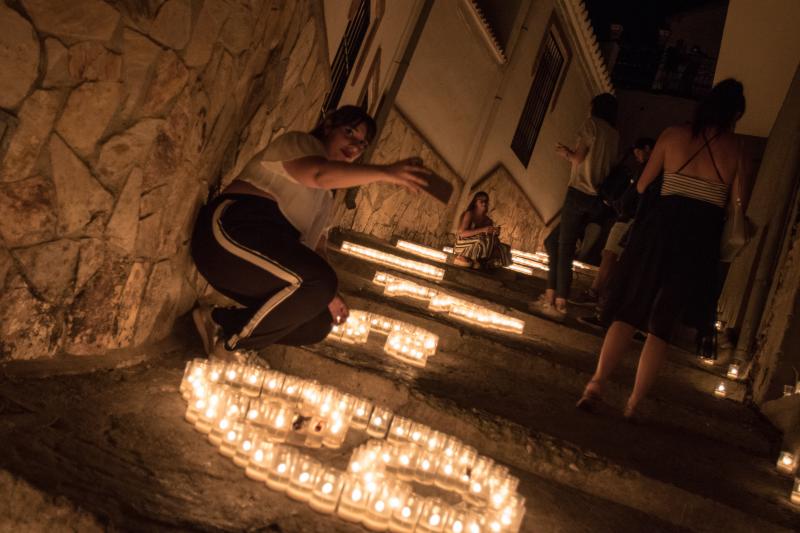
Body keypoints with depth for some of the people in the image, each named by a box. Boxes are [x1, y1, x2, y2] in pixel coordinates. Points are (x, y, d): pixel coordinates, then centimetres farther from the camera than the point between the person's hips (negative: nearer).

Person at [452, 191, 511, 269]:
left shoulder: (488, 220, 11)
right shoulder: (469, 214, -5)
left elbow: (494, 239, 10)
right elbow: (462, 233, -19)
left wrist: (496, 233, -14)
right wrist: (482, 230, -25)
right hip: (463, 245, -7)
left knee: (504, 249, -10)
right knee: (484, 241, -32)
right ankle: (461, 258, -22)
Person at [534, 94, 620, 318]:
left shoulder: (592, 123, -1)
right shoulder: (615, 135, 20)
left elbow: (578, 158, -7)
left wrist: (567, 153, 14)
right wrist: (568, 155, 29)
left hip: (579, 193, -7)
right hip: (597, 200, 7)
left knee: (564, 249, -8)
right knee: (552, 241, 13)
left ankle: (559, 304, -11)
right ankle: (551, 296, 6)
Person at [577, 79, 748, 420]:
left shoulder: (673, 135, 3)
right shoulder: (734, 148, 2)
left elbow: (642, 185, 7)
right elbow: (738, 203, 4)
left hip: (661, 228, 1)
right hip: (701, 240, 0)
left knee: (627, 314, 8)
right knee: (661, 327, 5)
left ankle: (596, 386, -2)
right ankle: (633, 404, 6)